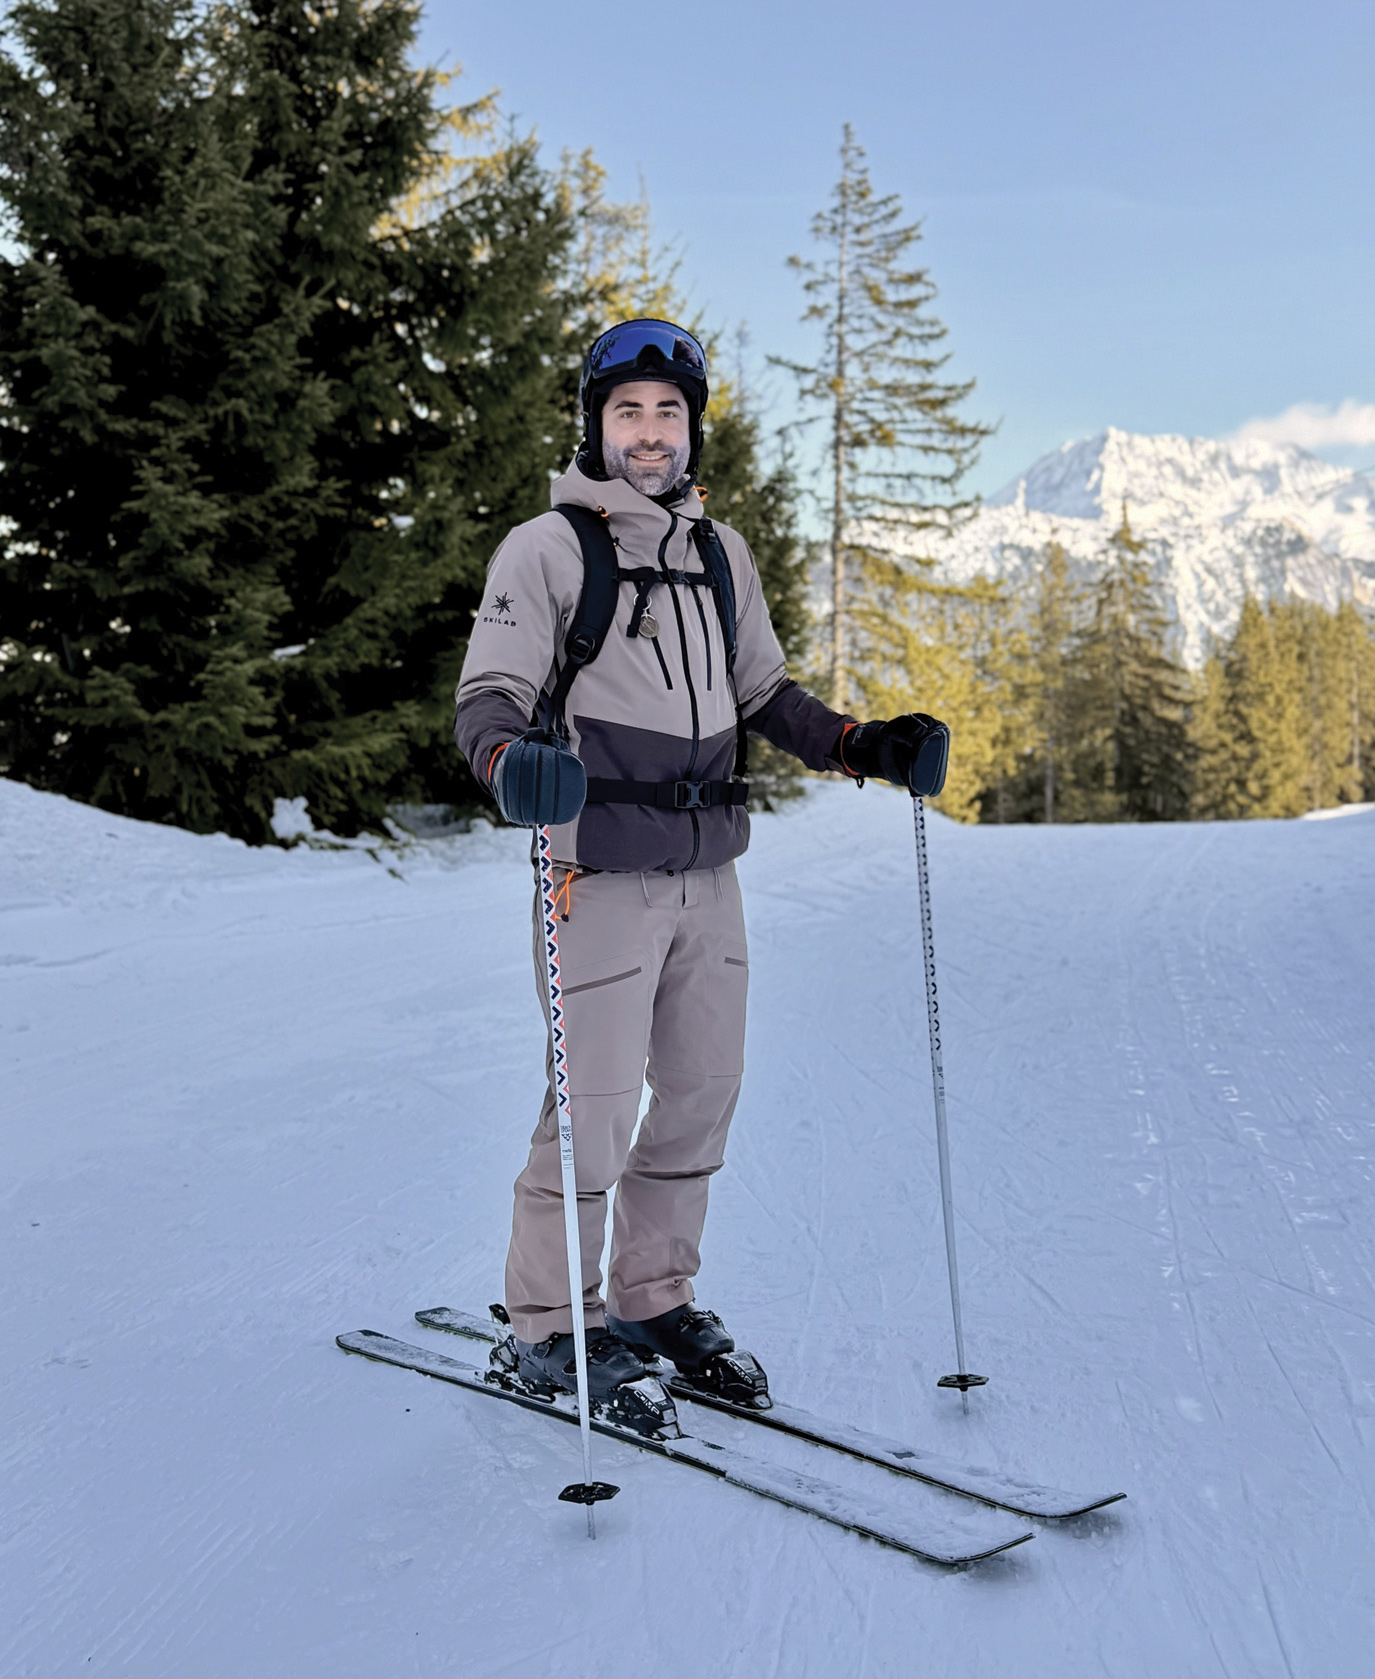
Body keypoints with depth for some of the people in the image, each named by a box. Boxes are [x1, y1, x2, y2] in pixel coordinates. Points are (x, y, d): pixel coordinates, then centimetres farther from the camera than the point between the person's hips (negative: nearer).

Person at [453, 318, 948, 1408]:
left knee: (704, 1093, 11)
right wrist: (514, 761, -30)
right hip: (604, 872, -6)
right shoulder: (548, 549, -3)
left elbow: (763, 694, 22)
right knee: (595, 1104, -4)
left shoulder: (721, 554, 15)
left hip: (708, 871, 6)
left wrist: (867, 746, 8)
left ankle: (651, 1298, 27)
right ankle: (549, 1327, 13)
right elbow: (488, 698, -8)